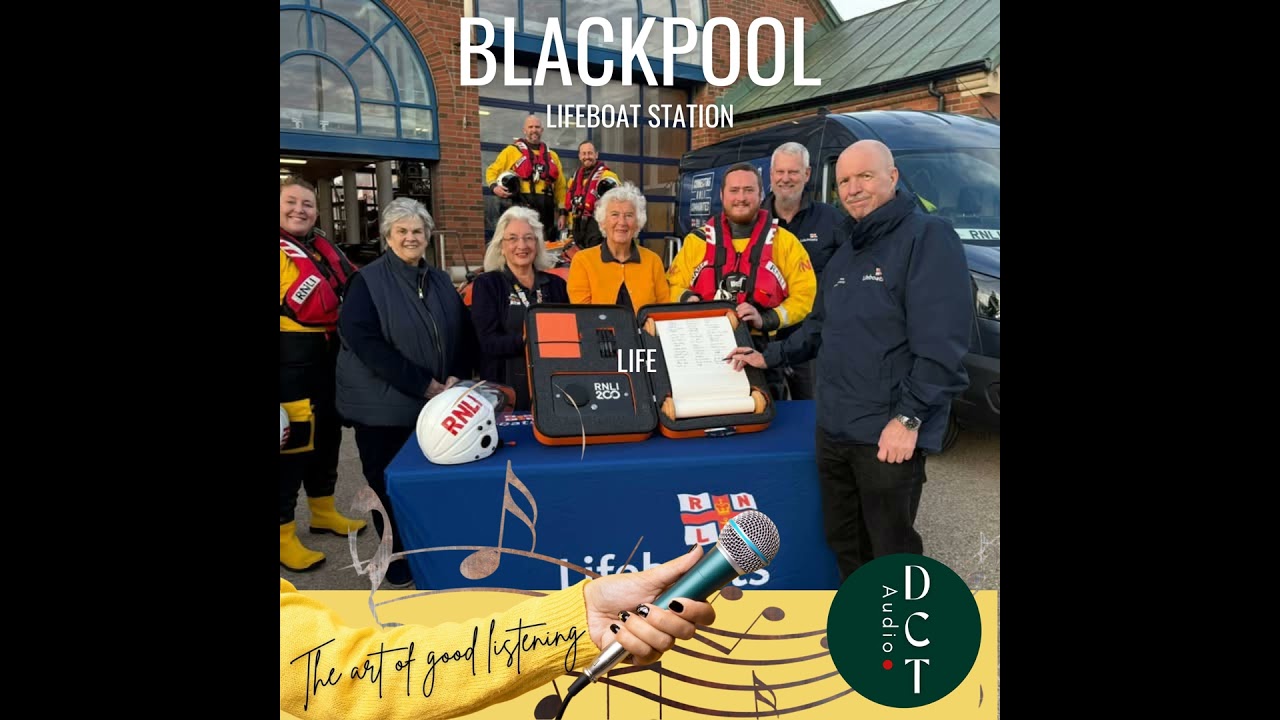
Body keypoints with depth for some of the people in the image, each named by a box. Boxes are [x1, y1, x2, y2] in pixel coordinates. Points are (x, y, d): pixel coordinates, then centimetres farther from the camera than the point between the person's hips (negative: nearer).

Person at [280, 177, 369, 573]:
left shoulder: (326, 248, 14)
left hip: (331, 357, 8)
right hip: (291, 361, -8)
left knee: (328, 433, 18)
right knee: (292, 442, -4)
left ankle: (323, 510, 35)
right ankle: (285, 533, 9)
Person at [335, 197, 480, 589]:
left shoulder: (441, 280, 9)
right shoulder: (367, 281, -6)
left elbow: (465, 334, 10)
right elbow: (363, 340, -18)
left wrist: (456, 377, -10)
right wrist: (423, 384, -21)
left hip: (436, 402, 4)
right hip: (383, 404, -4)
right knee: (389, 484, 8)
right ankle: (398, 557, 27)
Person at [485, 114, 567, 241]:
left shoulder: (552, 155, 19)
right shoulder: (512, 151, 7)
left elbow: (560, 186, 16)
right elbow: (492, 170, 10)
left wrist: (562, 212, 8)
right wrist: (494, 186, -12)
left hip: (546, 208, 5)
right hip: (523, 206, -4)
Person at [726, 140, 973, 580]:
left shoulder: (928, 237, -11)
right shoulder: (846, 252, 17)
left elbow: (941, 342, -18)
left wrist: (909, 418, -21)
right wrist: (770, 357, 17)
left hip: (888, 433, -8)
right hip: (833, 428, 9)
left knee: (891, 551, 5)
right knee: (843, 540, 20)